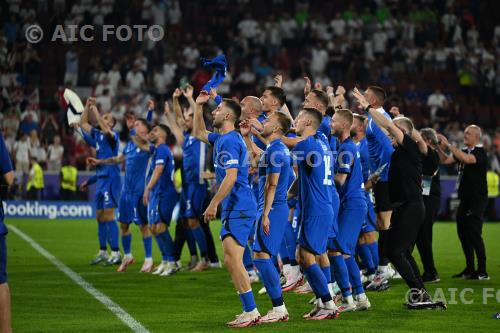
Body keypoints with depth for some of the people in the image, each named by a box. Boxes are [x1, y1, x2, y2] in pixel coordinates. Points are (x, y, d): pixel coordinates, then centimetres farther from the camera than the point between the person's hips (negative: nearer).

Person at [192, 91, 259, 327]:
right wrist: (198, 106, 25)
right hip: (232, 209, 10)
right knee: (232, 261, 10)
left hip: (238, 209, -10)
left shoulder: (230, 141, -15)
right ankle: (249, 312, 12)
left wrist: (213, 204, -18)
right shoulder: (220, 138, 15)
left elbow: (231, 177, -21)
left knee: (232, 259, -14)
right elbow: (198, 133, 35)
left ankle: (251, 312, -13)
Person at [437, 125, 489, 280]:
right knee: (463, 232, 9)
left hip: (477, 199, -8)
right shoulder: (464, 151, 12)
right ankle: (470, 269, 17)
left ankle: (482, 271, -6)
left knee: (474, 234, -10)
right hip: (465, 198, 8)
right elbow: (445, 160, 13)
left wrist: (448, 144, -26)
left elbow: (466, 159, -30)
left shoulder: (480, 152, -11)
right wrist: (440, 148, -4)